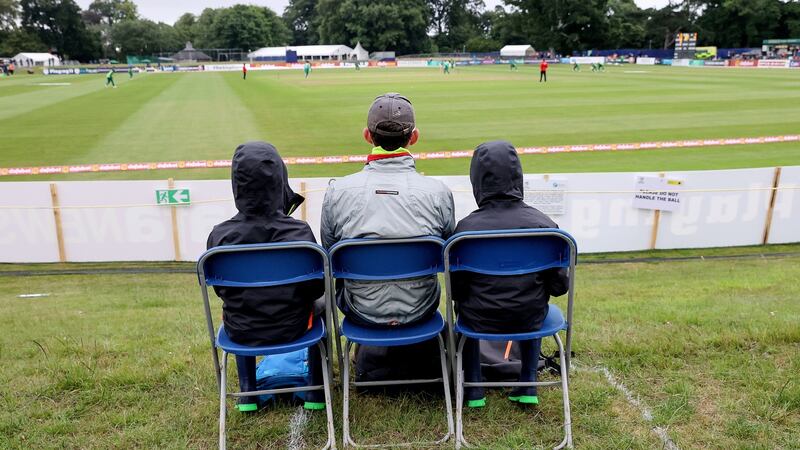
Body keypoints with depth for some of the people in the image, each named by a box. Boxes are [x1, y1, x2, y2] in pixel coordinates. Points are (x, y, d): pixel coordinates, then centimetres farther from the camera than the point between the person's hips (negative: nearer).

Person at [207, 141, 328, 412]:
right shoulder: (299, 232, -22)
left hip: (241, 333, 2)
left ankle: (247, 392, 42)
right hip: (292, 328, -1)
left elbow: (221, 289, -3)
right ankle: (316, 391, 35)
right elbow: (317, 287, -11)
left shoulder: (219, 236, -17)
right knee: (318, 305, 32)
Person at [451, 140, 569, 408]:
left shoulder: (466, 228, -18)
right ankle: (528, 387, 34)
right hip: (530, 320, 2)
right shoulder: (543, 224, -13)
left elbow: (457, 289, -10)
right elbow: (560, 286, -7)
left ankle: (473, 389, 33)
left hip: (481, 320, -1)